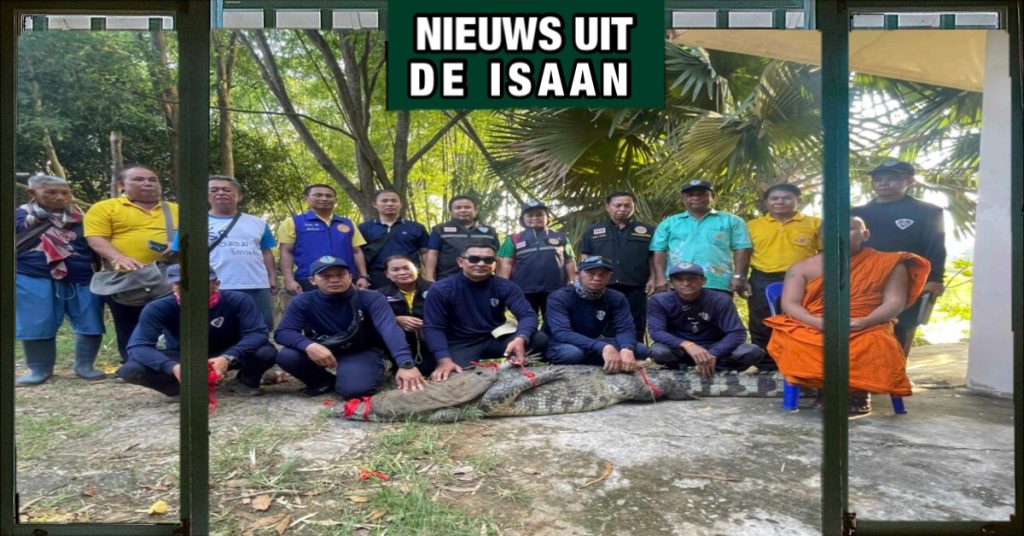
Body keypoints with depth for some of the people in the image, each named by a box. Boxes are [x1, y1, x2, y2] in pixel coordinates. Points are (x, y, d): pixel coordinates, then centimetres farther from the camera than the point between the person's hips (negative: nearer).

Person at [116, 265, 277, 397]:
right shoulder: (158, 308, -22)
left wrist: (228, 358, -46)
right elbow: (138, 346, -29)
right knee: (129, 370, -25)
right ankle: (185, 388, 0)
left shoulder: (237, 301, -24)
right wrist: (173, 366, -47)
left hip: (226, 355, -1)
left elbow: (257, 333, -29)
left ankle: (246, 382, 4)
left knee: (266, 352, -30)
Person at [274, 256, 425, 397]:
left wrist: (406, 364, -53)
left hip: (363, 351, -2)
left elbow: (389, 329, -35)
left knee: (354, 389, -31)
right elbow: (282, 332, -17)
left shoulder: (371, 298, -22)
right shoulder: (303, 302, -13)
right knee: (286, 356, -24)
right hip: (323, 350, 3)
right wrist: (309, 345, -40)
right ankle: (326, 382, 5)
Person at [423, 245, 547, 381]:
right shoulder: (441, 289, -9)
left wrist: (520, 339, -36)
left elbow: (528, 314, -13)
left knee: (540, 339, -20)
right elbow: (433, 327, -11)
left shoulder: (505, 287, -3)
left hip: (496, 340, 2)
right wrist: (445, 360, -28)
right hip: (461, 346, -2)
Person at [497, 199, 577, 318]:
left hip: (555, 291, 1)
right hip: (524, 291, -1)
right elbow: (506, 263, 4)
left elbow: (569, 262, 14)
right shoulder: (514, 239, 11)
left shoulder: (560, 237, 15)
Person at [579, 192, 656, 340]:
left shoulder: (647, 230, 11)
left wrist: (652, 278, -3)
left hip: (635, 290, 0)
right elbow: (585, 259, 10)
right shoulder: (592, 231, 12)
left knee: (635, 332, 4)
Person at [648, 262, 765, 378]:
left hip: (714, 349, 0)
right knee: (659, 351, -34)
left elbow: (737, 332, -20)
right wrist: (687, 345, -42)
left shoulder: (720, 300, -15)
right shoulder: (659, 301, -15)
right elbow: (656, 332, -24)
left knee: (753, 352, -24)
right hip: (679, 351, 0)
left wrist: (711, 355, -36)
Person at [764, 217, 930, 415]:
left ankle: (859, 391, -11)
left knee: (873, 345, -36)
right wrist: (819, 322, -20)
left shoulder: (889, 264, 8)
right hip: (811, 328, 1)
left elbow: (895, 302, 0)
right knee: (787, 340, -33)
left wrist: (864, 322, -20)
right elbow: (789, 304, 0)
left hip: (865, 330, 0)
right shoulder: (802, 268, 8)